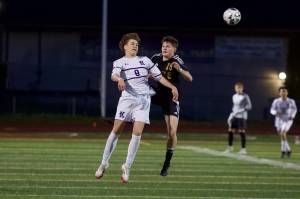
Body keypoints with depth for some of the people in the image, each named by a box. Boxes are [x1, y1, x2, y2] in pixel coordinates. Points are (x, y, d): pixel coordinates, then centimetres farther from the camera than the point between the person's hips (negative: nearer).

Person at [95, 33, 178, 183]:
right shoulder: (119, 62, 6)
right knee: (116, 130, -4)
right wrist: (119, 79, -38)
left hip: (143, 100, 2)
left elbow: (158, 76, 18)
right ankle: (104, 163, 10)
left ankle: (127, 167, -2)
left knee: (137, 132, -10)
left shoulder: (145, 61, 16)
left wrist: (172, 87, 6)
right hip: (127, 98, -2)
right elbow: (113, 75, -15)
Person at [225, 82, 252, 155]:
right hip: (234, 116, 6)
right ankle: (230, 147, 16)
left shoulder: (245, 96, -6)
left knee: (242, 132, -7)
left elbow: (249, 106, -9)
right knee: (230, 131, 3)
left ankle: (243, 149, 0)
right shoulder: (234, 96, 14)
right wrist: (231, 115, 15)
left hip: (242, 117, -6)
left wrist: (240, 111, -17)